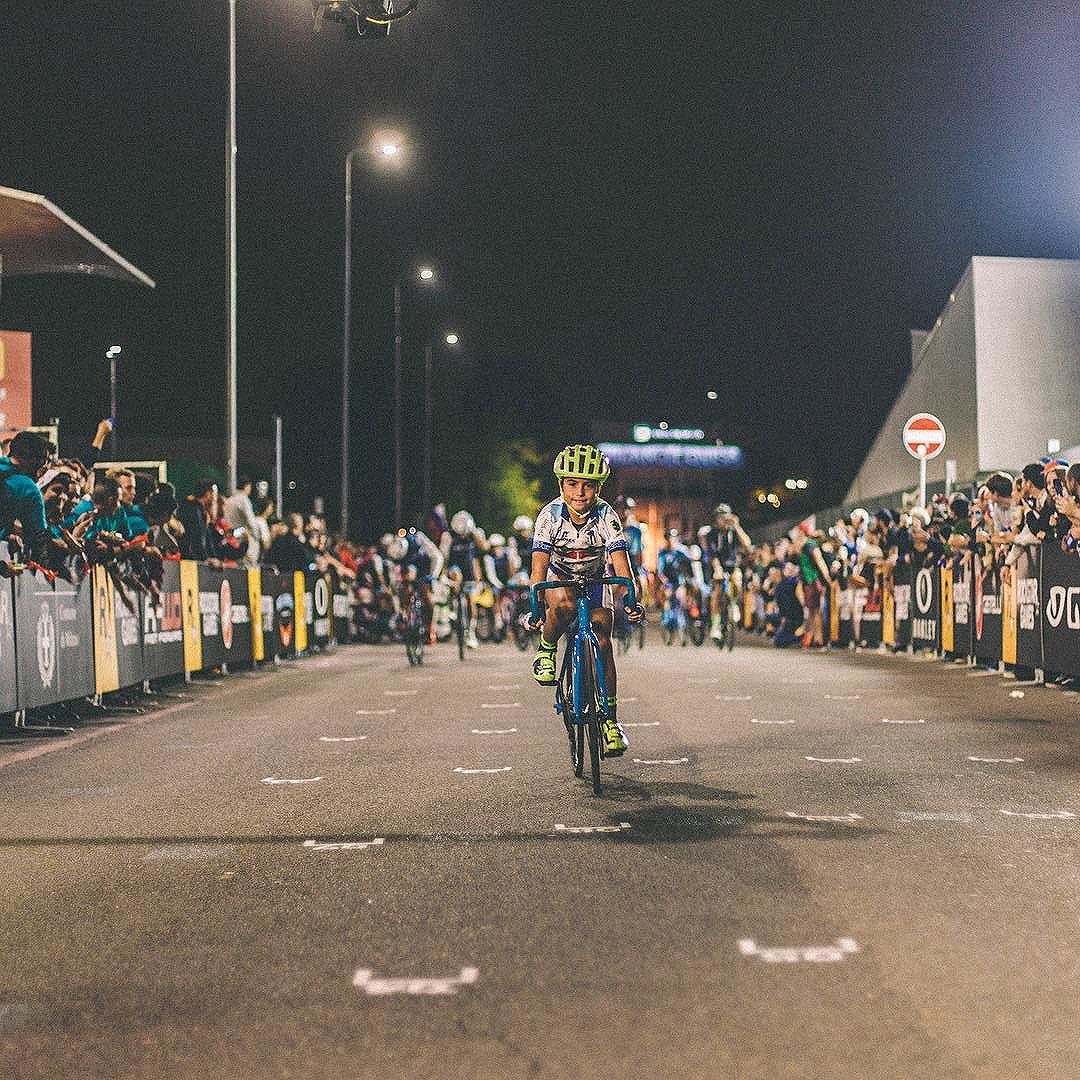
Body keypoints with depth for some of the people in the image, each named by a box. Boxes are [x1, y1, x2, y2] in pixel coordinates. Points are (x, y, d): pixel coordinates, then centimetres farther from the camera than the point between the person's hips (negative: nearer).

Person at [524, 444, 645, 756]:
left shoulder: (606, 516, -24)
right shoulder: (551, 515, -26)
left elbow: (620, 561, -31)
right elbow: (540, 564, -32)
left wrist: (632, 602, -45)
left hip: (595, 581, 1)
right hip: (560, 579, -1)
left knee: (602, 641, -14)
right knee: (563, 602, -38)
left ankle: (610, 719, -5)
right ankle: (546, 651, -9)